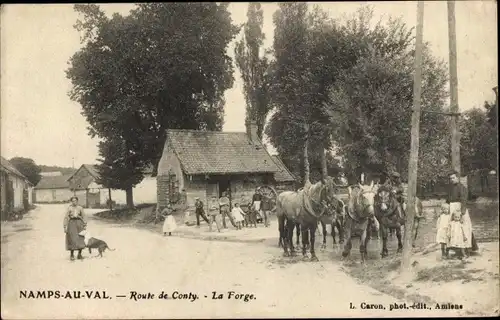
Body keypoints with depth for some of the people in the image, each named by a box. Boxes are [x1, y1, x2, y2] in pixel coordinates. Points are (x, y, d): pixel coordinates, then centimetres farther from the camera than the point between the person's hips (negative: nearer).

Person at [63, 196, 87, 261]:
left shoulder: (80, 208, 8)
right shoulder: (69, 208, 2)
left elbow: (83, 217, 11)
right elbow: (66, 218, 0)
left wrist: (85, 226, 4)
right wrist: (65, 227, -7)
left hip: (79, 224, 2)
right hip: (72, 224, -2)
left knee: (81, 240, -1)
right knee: (72, 240, -8)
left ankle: (79, 255, 10)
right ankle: (71, 255, 4)